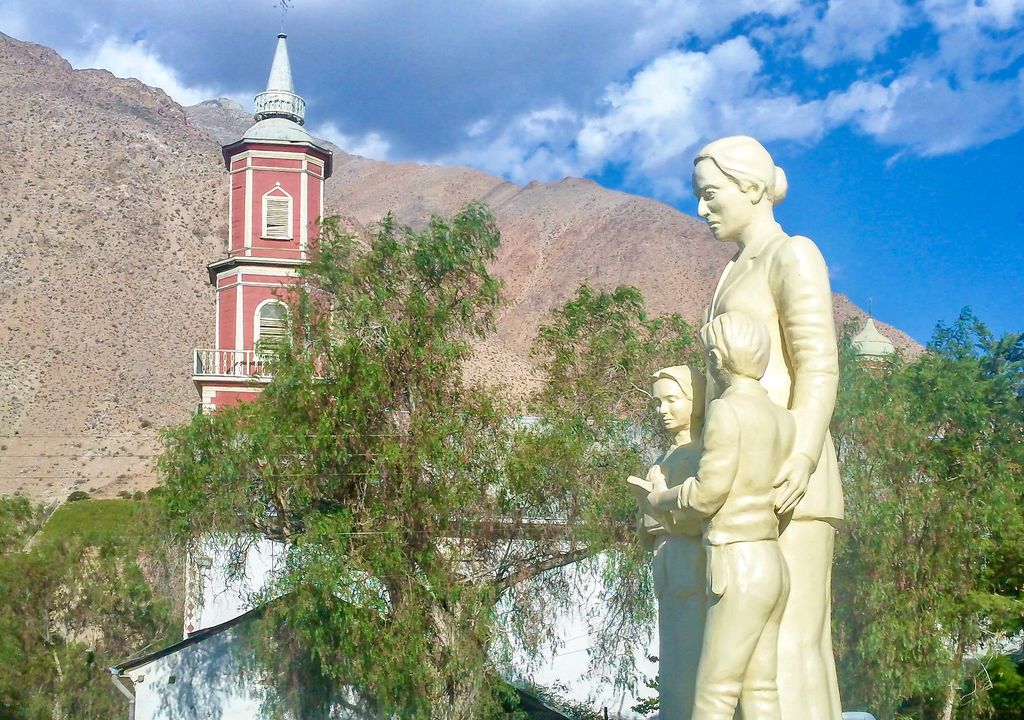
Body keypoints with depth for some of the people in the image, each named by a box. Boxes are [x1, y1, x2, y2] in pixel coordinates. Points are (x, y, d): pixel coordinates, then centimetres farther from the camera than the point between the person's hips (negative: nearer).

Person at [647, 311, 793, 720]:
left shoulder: (726, 410, -12)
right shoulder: (783, 418, 11)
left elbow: (706, 495, -12)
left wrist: (661, 499, 7)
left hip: (740, 569, -8)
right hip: (772, 566, 8)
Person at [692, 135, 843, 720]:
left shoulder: (793, 255, -3)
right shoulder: (737, 274, 24)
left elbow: (820, 370, -13)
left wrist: (801, 460, -28)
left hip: (784, 472, -9)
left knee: (791, 640, -14)